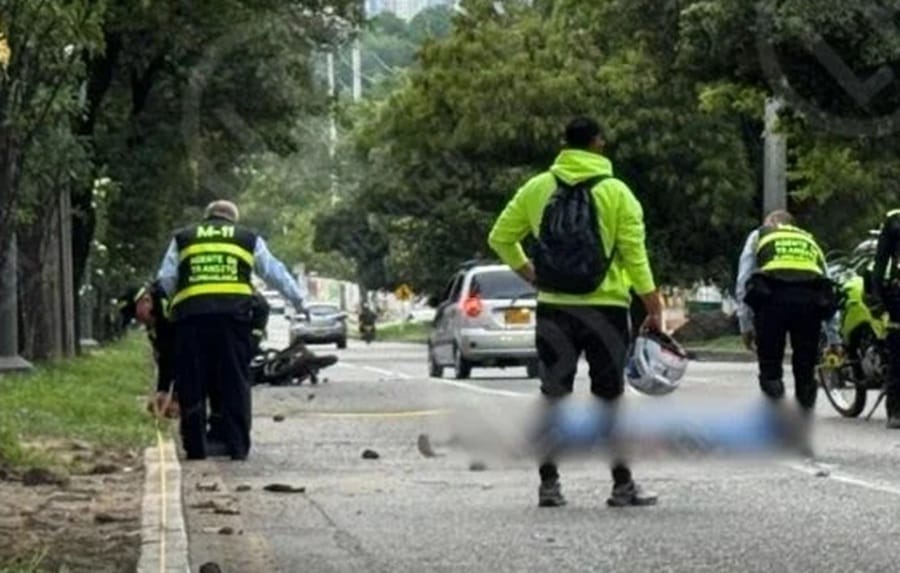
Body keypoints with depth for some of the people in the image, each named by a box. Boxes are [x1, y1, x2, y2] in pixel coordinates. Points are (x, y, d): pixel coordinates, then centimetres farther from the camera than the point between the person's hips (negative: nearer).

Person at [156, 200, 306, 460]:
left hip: (190, 314, 0)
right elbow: (276, 273, 24)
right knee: (235, 385, 4)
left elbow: (165, 280, 13)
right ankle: (239, 448, 0)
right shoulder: (249, 239, 21)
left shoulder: (182, 239, 22)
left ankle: (195, 450, 4)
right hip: (234, 313, 0)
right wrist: (298, 300, 34)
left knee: (192, 387, 5)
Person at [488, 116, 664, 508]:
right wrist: (654, 308, -2)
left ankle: (549, 483, 6)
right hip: (605, 307, -2)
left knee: (553, 397, 8)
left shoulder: (537, 188, 3)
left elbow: (500, 238, 6)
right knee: (610, 398, 5)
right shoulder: (616, 193, -5)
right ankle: (622, 484, 5)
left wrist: (529, 274, 14)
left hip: (553, 307, 2)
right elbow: (635, 255, -7)